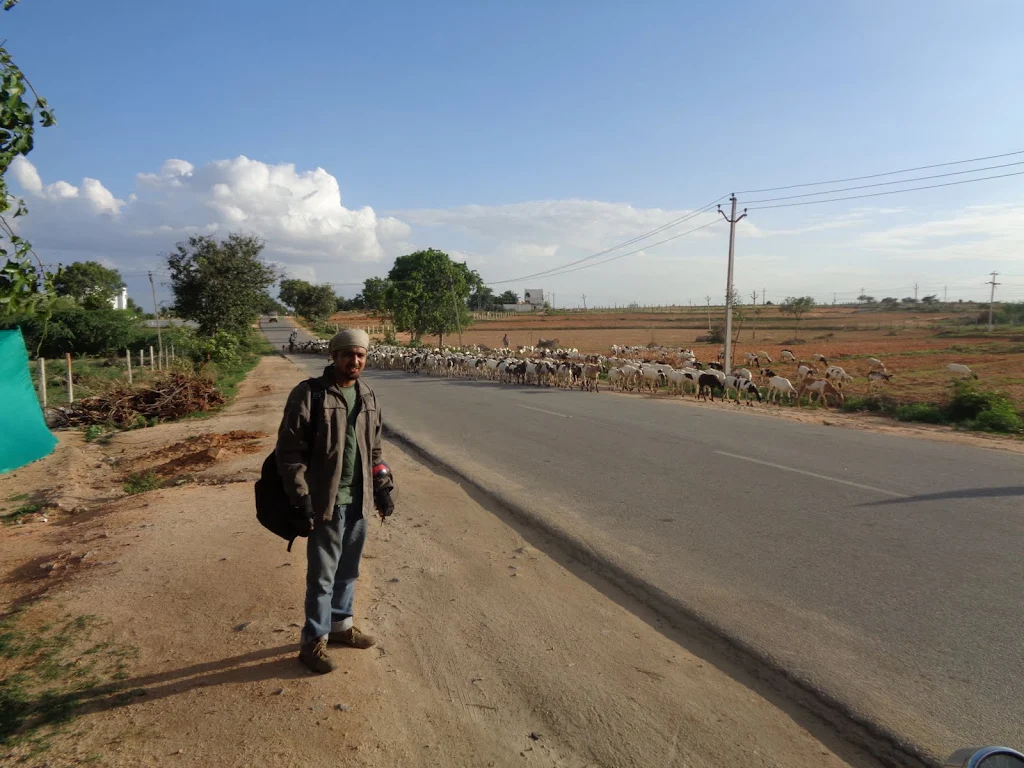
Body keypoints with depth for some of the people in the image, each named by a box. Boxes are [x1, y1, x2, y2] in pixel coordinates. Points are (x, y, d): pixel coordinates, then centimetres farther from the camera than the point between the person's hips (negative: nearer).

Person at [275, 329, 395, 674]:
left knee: (348, 570, 19)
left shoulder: (368, 397, 7)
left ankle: (340, 624, 37)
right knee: (322, 575, 4)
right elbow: (288, 450, -13)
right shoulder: (308, 394, -13)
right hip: (326, 501, -6)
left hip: (359, 499, 6)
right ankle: (313, 641, 20)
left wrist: (383, 486, 11)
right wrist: (301, 497, -18)